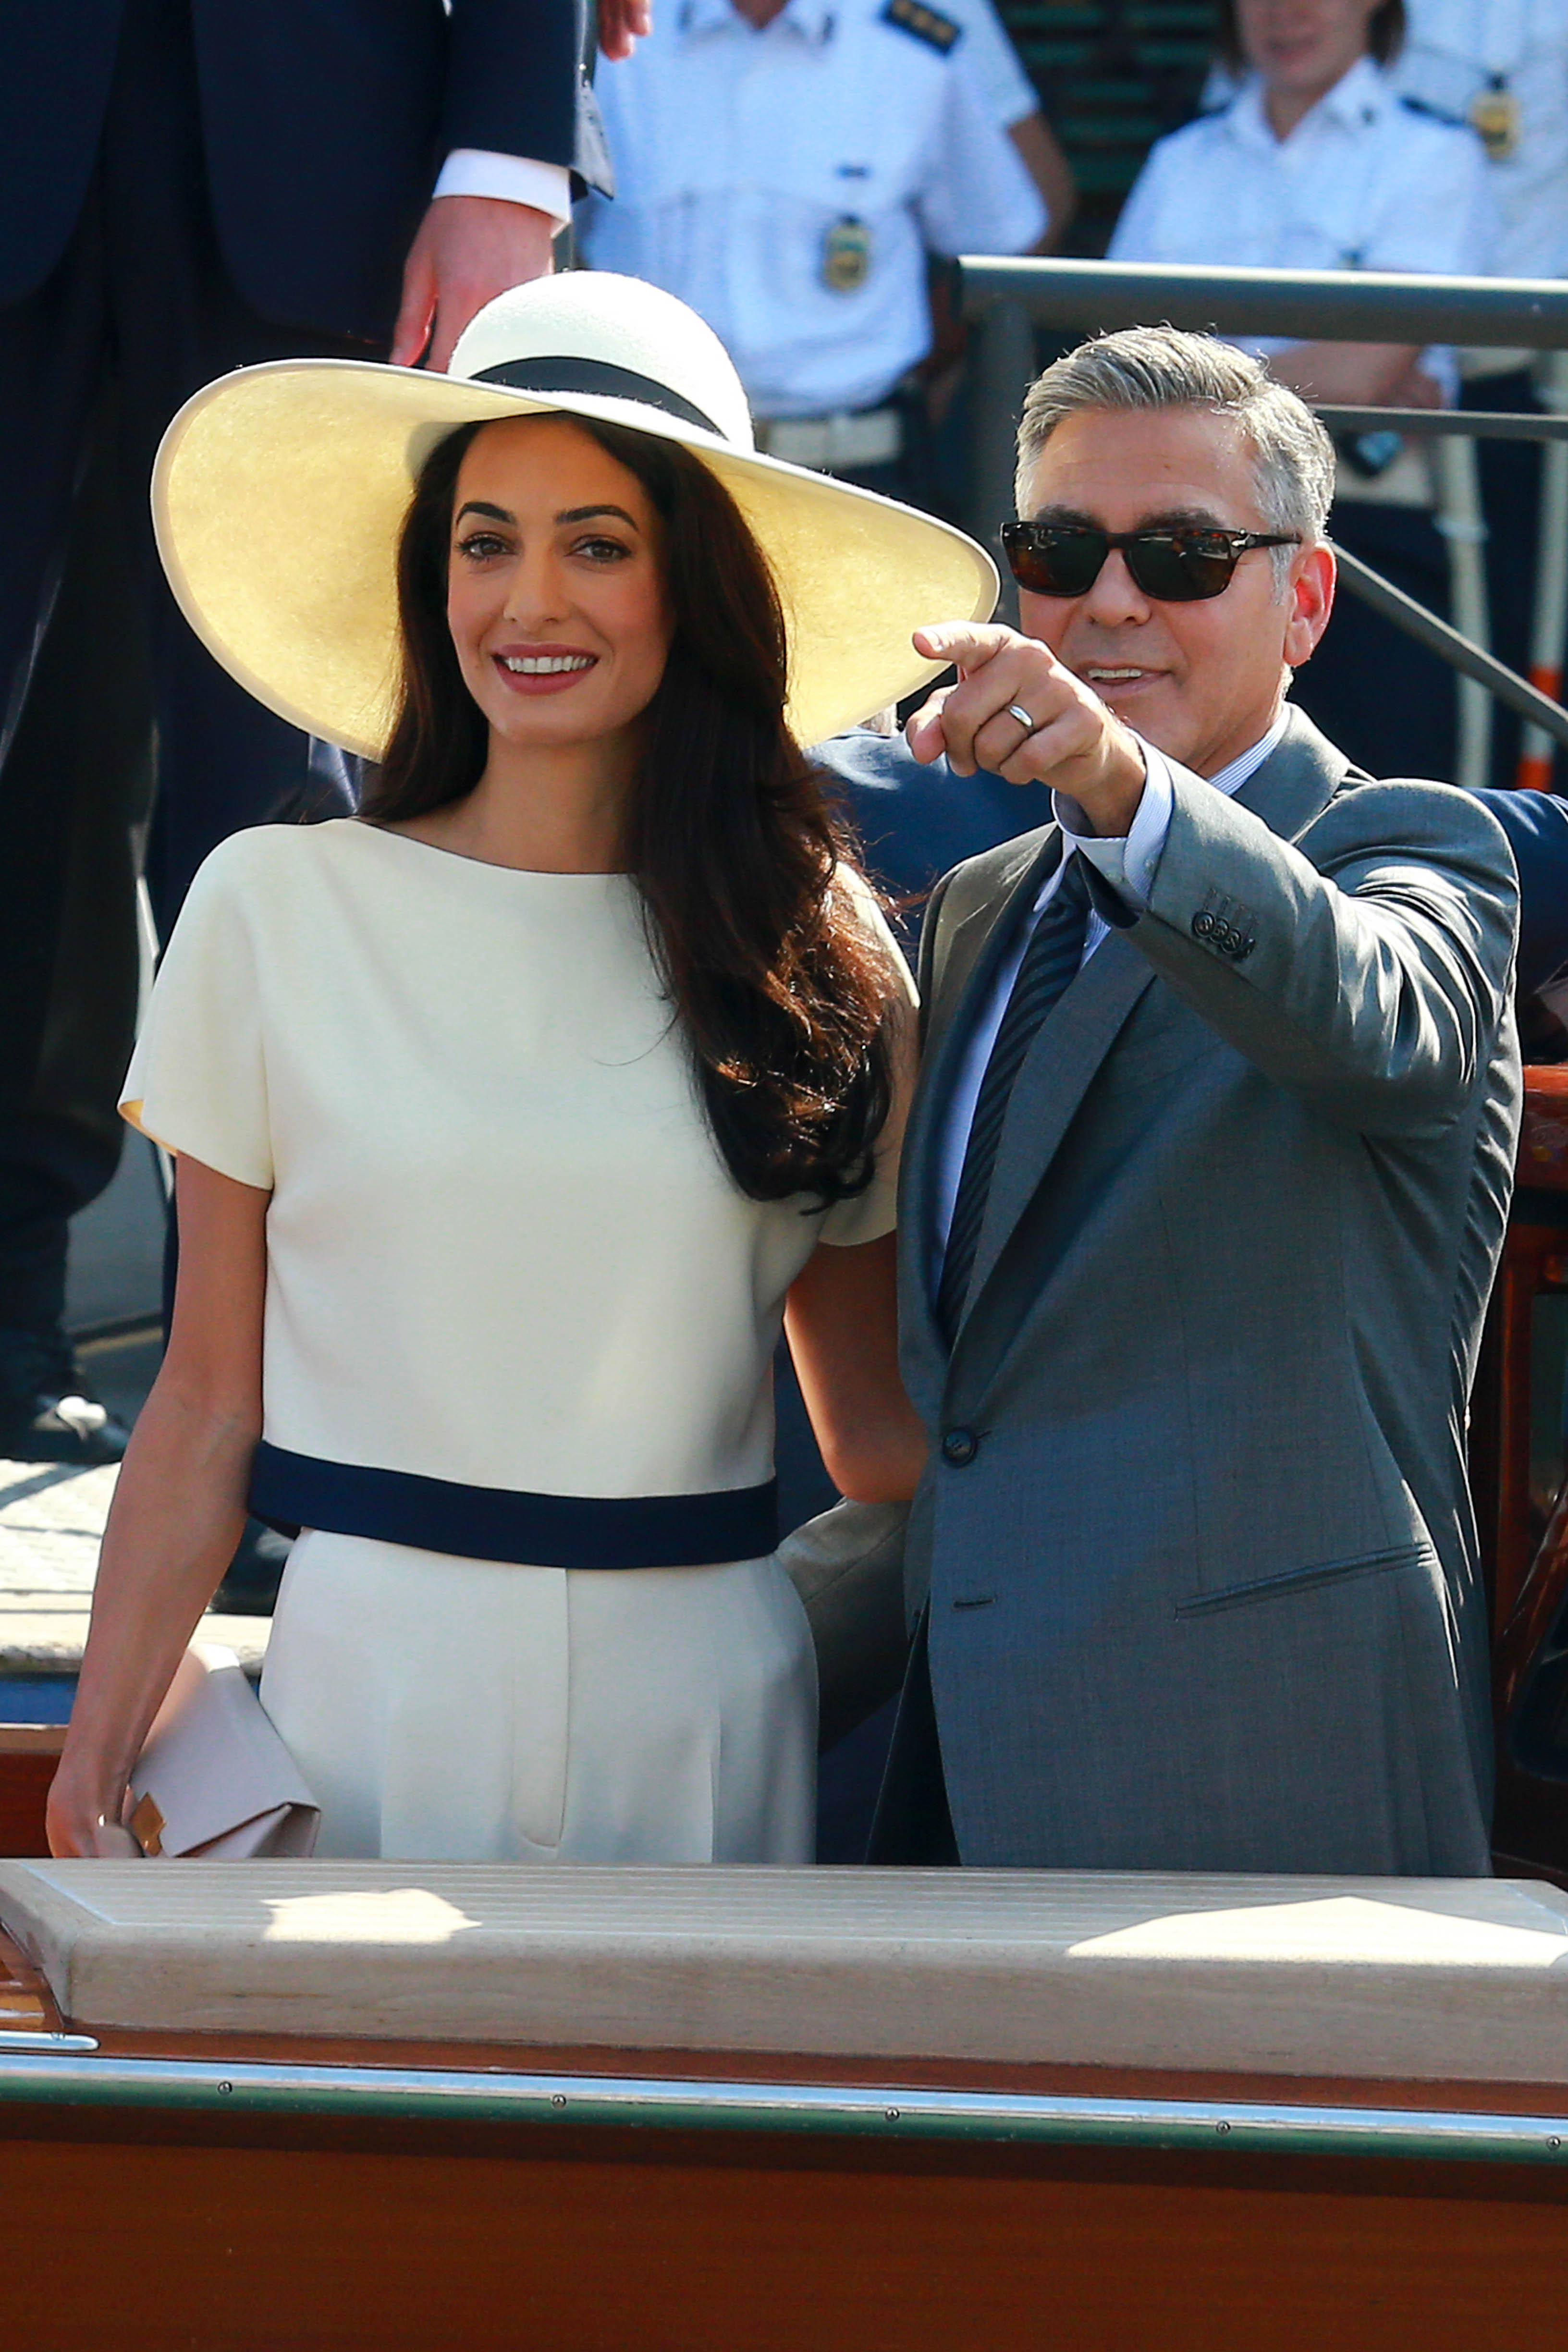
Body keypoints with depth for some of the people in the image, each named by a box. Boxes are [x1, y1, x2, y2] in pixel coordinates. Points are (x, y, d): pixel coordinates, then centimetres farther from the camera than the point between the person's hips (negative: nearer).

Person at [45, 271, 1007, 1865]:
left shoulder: (818, 955, 5)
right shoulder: (282, 908, 1)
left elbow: (879, 1430, 11)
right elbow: (207, 1406, 2)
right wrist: (99, 1761, -4)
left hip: (708, 1713, 1)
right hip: (378, 1672, -1)